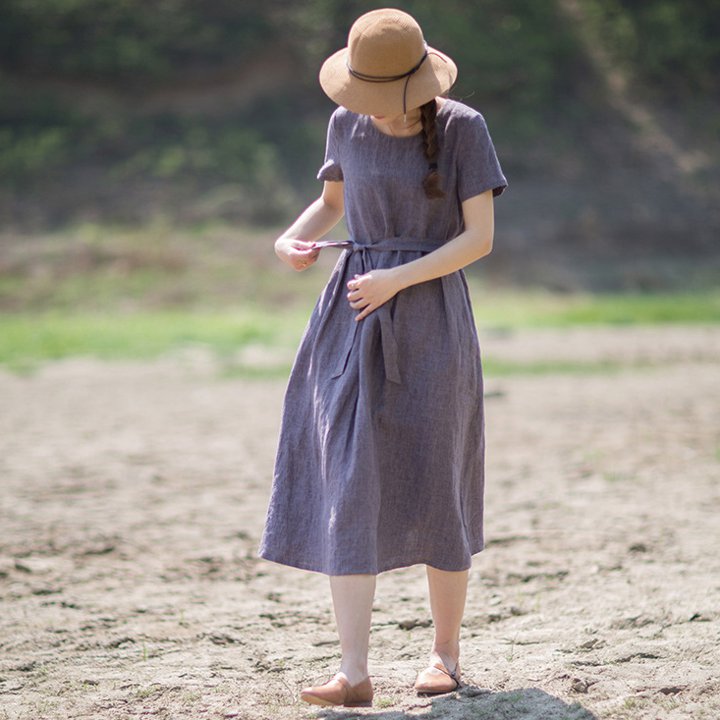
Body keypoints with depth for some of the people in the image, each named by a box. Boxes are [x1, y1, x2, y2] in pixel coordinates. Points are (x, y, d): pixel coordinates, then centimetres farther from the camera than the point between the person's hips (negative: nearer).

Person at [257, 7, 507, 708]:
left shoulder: (463, 127, -7)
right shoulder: (347, 124, 5)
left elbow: (480, 237, -9)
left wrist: (395, 281, -18)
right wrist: (292, 240, -2)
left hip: (429, 318, -3)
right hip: (353, 319, 3)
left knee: (432, 492, 3)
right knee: (344, 490, -8)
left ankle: (445, 651, 22)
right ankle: (354, 674, -11)